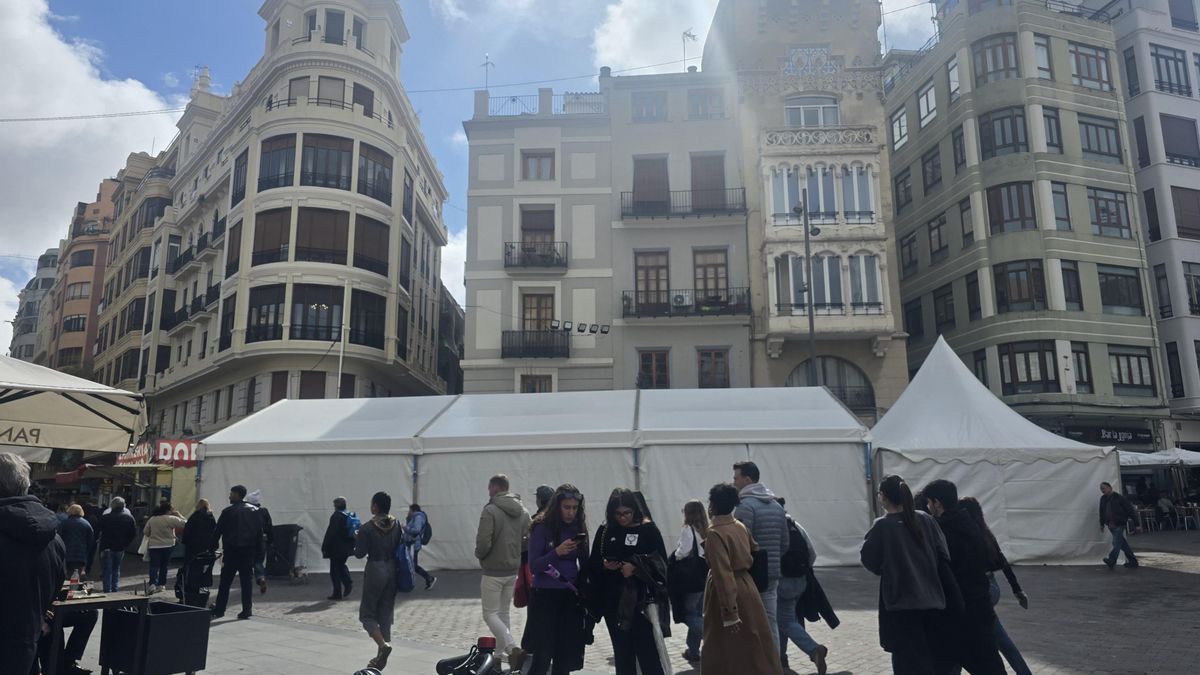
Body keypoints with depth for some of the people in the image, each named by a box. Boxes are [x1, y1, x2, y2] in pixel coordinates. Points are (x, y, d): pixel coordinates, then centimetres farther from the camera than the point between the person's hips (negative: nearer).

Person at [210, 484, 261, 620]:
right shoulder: (254, 511, 8)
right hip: (249, 551, 4)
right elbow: (260, 532, 8)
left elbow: (217, 531, -4)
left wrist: (212, 548, 3)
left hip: (232, 551, -3)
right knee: (247, 581, 5)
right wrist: (257, 550, 12)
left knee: (225, 582, 7)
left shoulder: (228, 511, -5)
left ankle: (219, 610, 12)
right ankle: (247, 610, 3)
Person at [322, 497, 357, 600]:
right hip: (347, 548, 7)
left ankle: (337, 593, 7)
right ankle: (348, 582, 5)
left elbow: (330, 533, -17)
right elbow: (353, 533, 13)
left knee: (335, 570, 3)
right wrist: (352, 545, 20)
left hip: (336, 549, -7)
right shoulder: (350, 516, 6)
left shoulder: (335, 516, -15)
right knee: (341, 565, 24)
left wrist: (324, 548, -11)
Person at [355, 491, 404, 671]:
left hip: (375, 570, -5)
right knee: (385, 614, 14)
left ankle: (383, 644, -15)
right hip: (393, 570, 5)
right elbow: (402, 547, 7)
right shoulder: (397, 525, 1)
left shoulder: (367, 528, -13)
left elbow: (359, 553, -10)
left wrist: (357, 538, 7)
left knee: (367, 613, 8)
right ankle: (381, 657, 17)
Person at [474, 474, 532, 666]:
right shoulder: (523, 511, 3)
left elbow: (483, 542, -22)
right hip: (513, 571, 7)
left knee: (490, 614, 2)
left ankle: (513, 648, -13)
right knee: (503, 613, 20)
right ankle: (501, 651, 25)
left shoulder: (491, 510, -18)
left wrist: (479, 554, -2)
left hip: (493, 572, -7)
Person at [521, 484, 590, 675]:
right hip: (545, 596, -4)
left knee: (565, 656, 8)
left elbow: (584, 563, 8)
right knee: (543, 656, -6)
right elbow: (533, 565, -12)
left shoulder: (578, 527, 4)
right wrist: (557, 552, -26)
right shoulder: (542, 527, -9)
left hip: (571, 596, 4)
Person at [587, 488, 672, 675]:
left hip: (642, 599, -3)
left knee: (649, 653, -6)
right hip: (614, 600, 3)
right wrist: (604, 565, -12)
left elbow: (660, 562, -5)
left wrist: (636, 567, -19)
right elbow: (592, 564, 9)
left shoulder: (649, 530, -3)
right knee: (622, 653, 11)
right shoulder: (604, 531, 4)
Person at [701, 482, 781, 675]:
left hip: (725, 592, -7)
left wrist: (729, 613, -23)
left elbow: (723, 574, -23)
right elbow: (754, 552, 15)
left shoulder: (714, 533, -19)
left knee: (723, 649, 6)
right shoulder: (741, 526, 3)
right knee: (755, 644, 15)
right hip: (747, 586, 7)